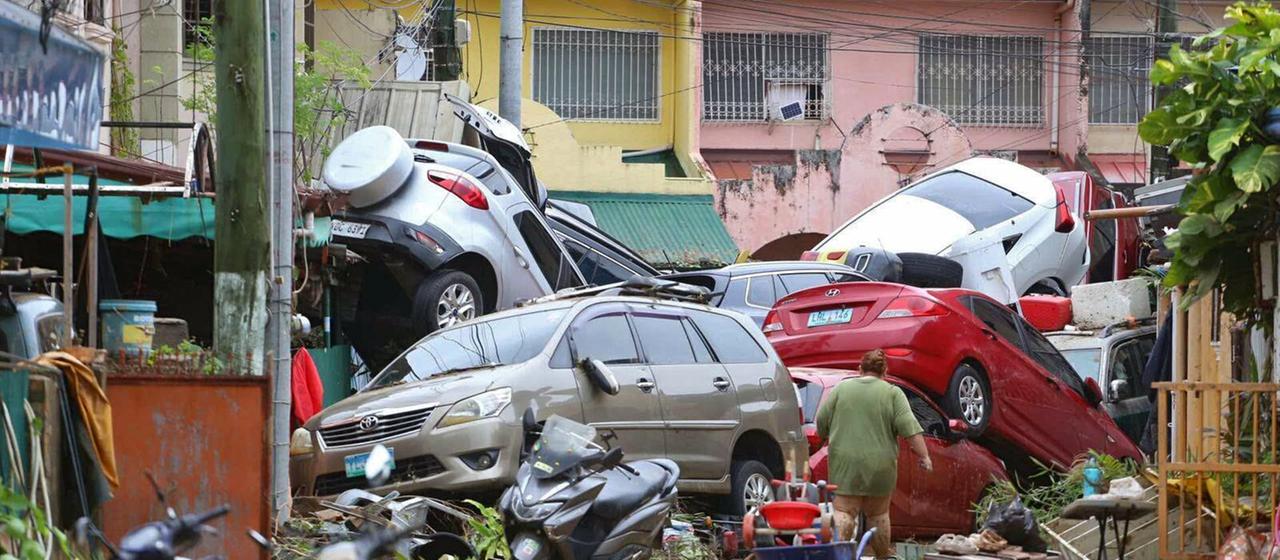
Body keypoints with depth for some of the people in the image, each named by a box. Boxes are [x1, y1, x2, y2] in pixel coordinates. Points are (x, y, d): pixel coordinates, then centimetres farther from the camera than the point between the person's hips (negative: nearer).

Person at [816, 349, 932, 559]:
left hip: (845, 462, 0)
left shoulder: (841, 388, 5)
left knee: (844, 510, -3)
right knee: (878, 513, 12)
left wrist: (828, 440, 23)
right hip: (879, 463, 0)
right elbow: (909, 427, -8)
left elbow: (822, 422, 6)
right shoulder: (892, 393, 0)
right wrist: (923, 455, -6)